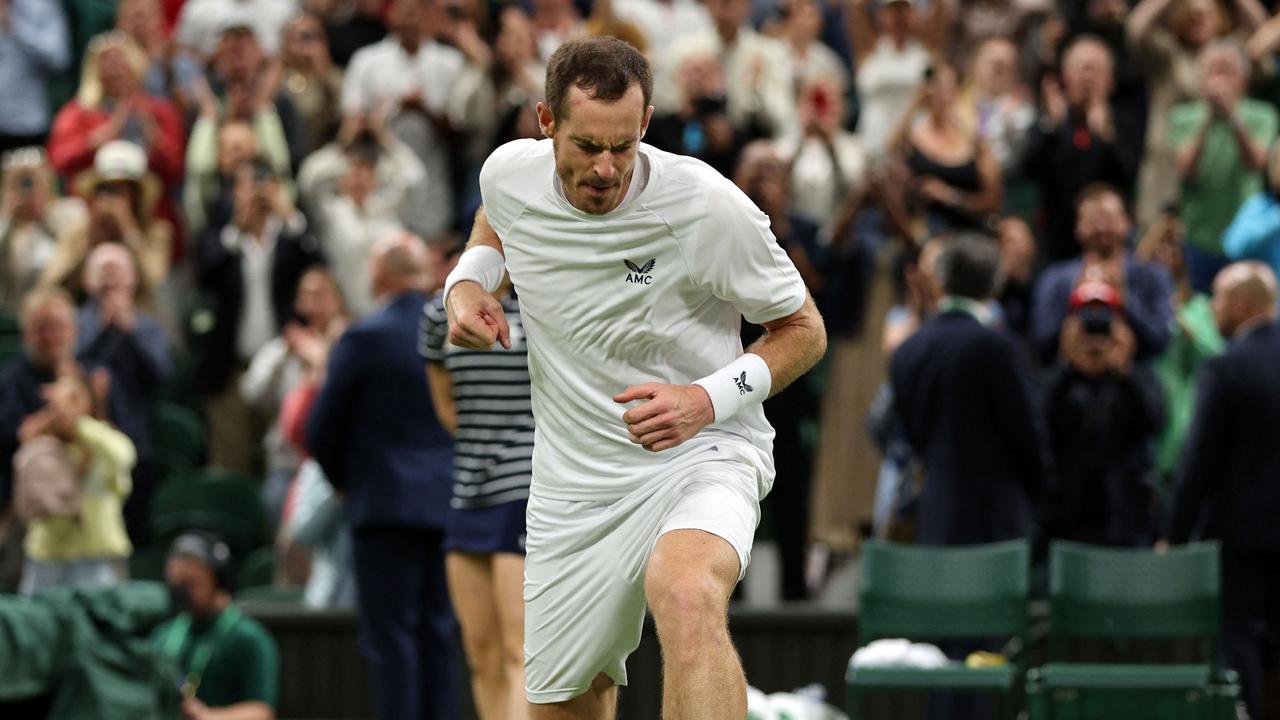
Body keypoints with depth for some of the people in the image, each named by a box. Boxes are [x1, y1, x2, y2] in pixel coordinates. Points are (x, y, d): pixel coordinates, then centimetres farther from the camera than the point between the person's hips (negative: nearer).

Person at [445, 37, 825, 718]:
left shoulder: (710, 209, -20)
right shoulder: (508, 175, -6)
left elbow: (803, 330, -6)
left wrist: (708, 400, -22)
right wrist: (466, 282, 1)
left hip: (702, 453, -5)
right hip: (573, 481, 5)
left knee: (686, 596, -39)